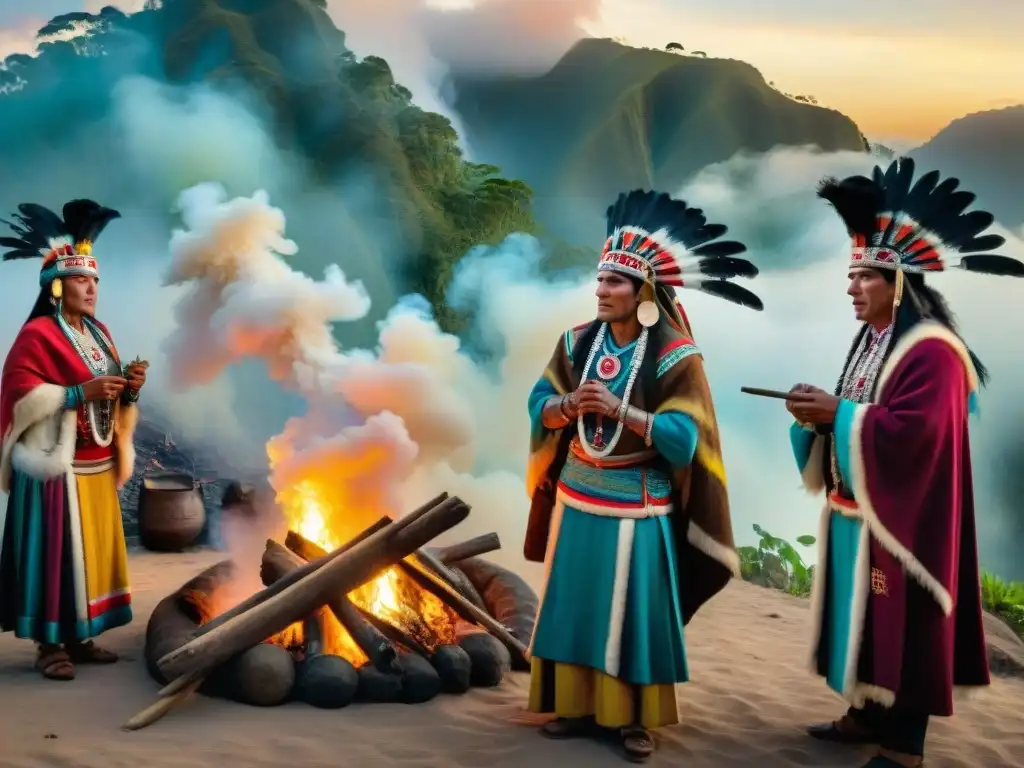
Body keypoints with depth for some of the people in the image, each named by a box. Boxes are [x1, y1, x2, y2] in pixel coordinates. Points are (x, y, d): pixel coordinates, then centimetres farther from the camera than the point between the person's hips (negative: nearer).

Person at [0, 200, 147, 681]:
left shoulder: (98, 334, 16)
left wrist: (130, 388, -1)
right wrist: (81, 392, -23)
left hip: (98, 467, 8)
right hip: (58, 467, -8)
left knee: (93, 551, 10)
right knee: (55, 553, -5)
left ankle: (79, 638, 19)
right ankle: (50, 644, 3)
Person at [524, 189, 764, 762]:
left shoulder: (676, 356, -12)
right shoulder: (578, 342, 3)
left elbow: (686, 436, -17)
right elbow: (540, 406, 4)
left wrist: (619, 410, -26)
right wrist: (569, 404, -18)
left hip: (637, 508, -4)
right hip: (577, 500, 5)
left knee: (633, 612, 4)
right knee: (575, 605, 10)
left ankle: (634, 717, 17)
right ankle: (578, 705, 24)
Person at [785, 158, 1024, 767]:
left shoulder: (931, 349, -17)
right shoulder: (872, 340, 13)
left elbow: (915, 430, -28)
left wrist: (837, 412, -23)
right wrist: (821, 412, -5)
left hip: (900, 512, -9)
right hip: (856, 507, 9)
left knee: (898, 619, -3)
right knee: (863, 613, 15)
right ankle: (866, 715, 28)